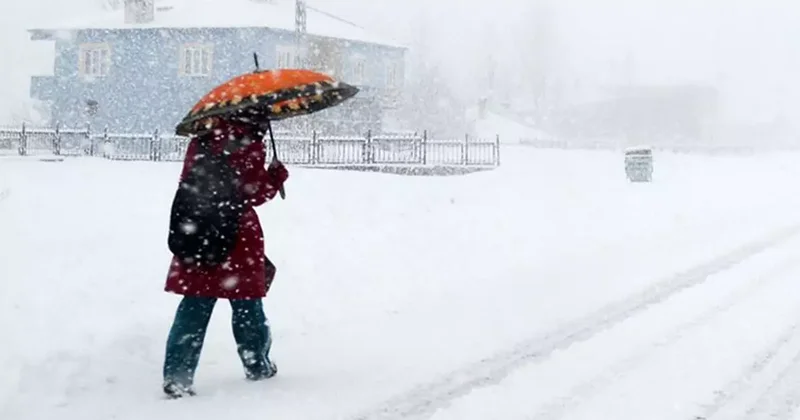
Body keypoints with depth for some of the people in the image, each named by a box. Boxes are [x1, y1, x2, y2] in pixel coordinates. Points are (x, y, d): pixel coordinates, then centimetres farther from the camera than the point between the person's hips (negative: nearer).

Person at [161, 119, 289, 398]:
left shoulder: (201, 140, 7)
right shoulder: (249, 145, -11)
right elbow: (253, 194, -12)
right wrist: (277, 177, 3)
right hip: (236, 234, -5)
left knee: (194, 307, 5)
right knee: (247, 304, 11)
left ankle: (177, 376, 0)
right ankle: (257, 365, 25)